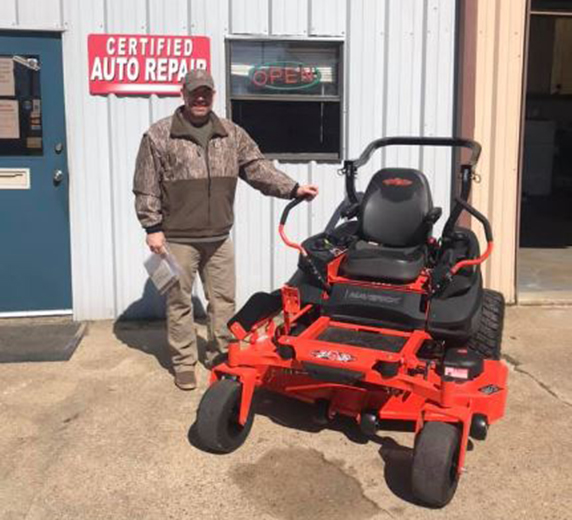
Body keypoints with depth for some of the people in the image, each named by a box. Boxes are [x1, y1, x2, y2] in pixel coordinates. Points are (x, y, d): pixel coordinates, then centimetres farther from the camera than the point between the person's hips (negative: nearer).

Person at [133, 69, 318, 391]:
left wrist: (293, 189, -9)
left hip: (219, 238, 4)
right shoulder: (159, 136, -4)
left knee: (224, 300, 11)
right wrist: (152, 227, -9)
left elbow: (258, 168, 3)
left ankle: (222, 356, 27)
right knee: (180, 302, 6)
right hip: (177, 238, -3)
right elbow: (146, 187, -4)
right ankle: (184, 363, 20)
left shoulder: (232, 134, 7)